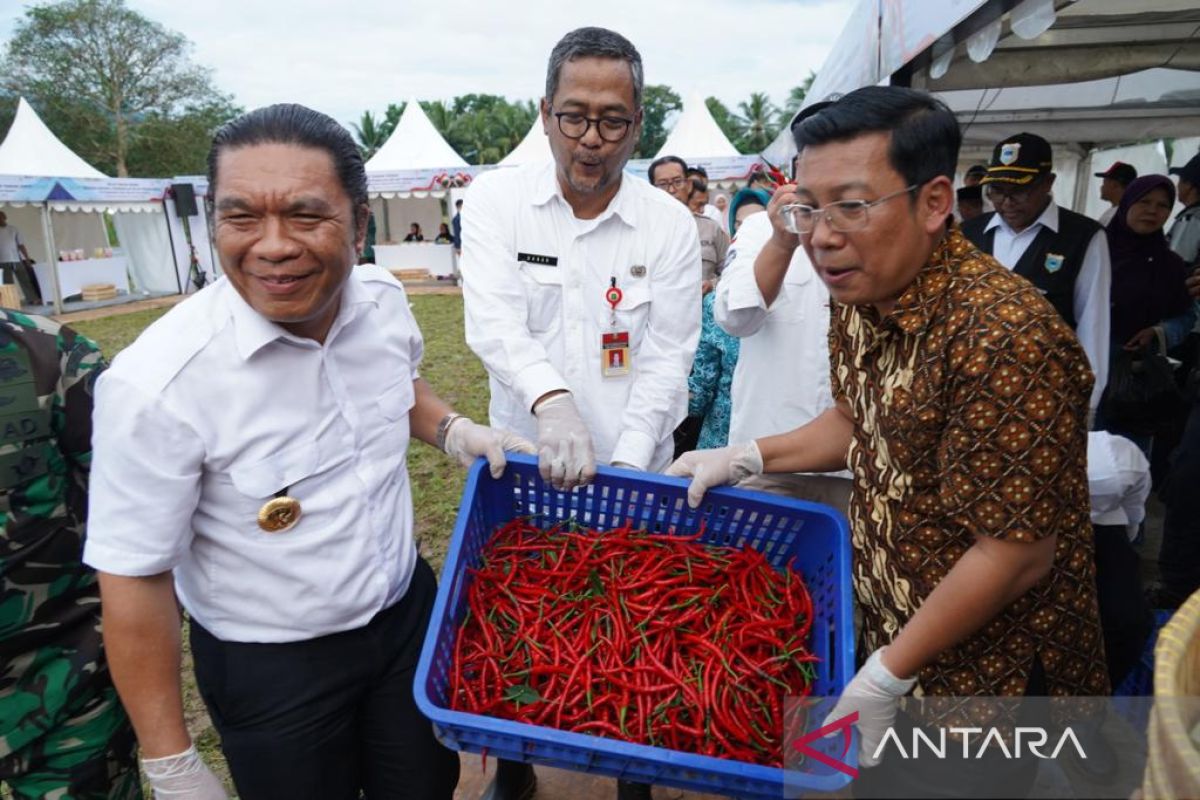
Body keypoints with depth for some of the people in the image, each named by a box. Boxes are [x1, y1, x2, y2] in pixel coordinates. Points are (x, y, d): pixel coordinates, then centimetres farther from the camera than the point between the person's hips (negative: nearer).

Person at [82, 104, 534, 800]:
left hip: (408, 608, 5)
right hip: (268, 666, -4)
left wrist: (455, 431, -9)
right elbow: (135, 579, -18)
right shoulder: (158, 382, -28)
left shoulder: (383, 298, -12)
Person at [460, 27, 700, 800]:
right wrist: (552, 401, -37)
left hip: (631, 474, 0)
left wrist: (626, 465, -20)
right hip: (524, 469, 1)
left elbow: (667, 362, -8)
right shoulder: (498, 199, -5)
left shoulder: (672, 226, -5)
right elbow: (494, 321, -19)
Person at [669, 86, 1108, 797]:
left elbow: (1017, 553, -26)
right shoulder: (859, 295, -4)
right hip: (881, 625, 7)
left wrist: (885, 678, -19)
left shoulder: (1003, 337, -30)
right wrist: (745, 458, 1)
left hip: (983, 671, -7)